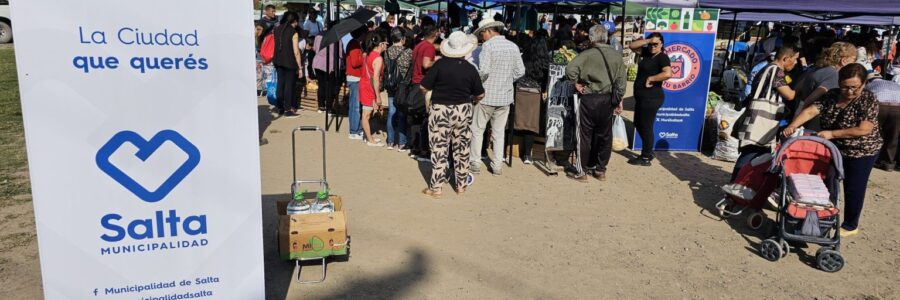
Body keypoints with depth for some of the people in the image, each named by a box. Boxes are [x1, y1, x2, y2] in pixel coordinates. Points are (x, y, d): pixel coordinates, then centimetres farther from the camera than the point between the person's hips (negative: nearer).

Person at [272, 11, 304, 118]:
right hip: (290, 62, -6)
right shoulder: (294, 32, -11)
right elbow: (296, 51, -13)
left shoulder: (277, 29, 6)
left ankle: (280, 108, 19)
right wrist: (300, 67, -10)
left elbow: (276, 46, 12)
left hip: (278, 61, 6)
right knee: (289, 84, 1)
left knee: (280, 83, 12)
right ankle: (288, 109, 3)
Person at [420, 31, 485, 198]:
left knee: (439, 149, 4)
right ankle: (461, 185, 22)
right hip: (463, 111, 2)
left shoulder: (440, 64, -11)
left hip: (440, 110, -2)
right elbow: (480, 95, 2)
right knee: (461, 149, 13)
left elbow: (424, 88, -10)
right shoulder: (470, 68, -4)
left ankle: (436, 187, 8)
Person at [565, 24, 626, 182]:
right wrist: (619, 100, 14)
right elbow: (621, 81, 5)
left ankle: (583, 171, 11)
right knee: (605, 136, 13)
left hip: (590, 98, -4)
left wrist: (577, 83, -8)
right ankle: (600, 170, 21)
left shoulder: (587, 55, -10)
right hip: (608, 100, 4)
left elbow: (570, 69, -23)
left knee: (585, 135, 5)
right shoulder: (617, 56, 3)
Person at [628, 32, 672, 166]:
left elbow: (667, 74, -29)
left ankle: (646, 158, 8)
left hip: (651, 98, -9)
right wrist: (647, 40, -3)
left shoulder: (662, 57, -14)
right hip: (641, 97, 9)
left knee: (646, 127, -2)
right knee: (638, 124, 18)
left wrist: (650, 78, -19)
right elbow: (632, 46, 10)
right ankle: (648, 152, 30)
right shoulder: (647, 52, 10)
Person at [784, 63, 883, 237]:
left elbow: (864, 130, -27)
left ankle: (850, 226, 23)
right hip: (834, 149, 5)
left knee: (853, 190, 5)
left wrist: (832, 134, -28)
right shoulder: (832, 96, -6)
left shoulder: (869, 101, -19)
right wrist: (793, 125, -34)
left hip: (861, 153, -5)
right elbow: (810, 111, -17)